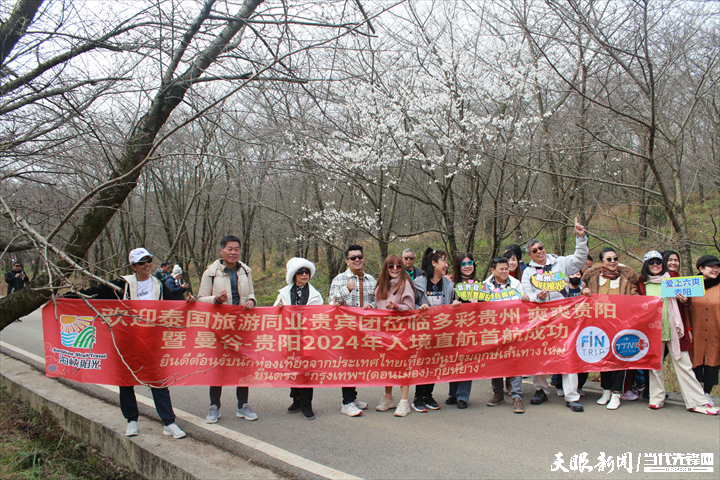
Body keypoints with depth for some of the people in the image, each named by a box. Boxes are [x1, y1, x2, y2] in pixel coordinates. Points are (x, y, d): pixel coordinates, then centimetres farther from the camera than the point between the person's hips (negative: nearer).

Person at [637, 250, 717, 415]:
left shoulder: (673, 278, 10)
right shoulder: (642, 283, 8)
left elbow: (683, 298, 16)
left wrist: (684, 300, -5)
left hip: (673, 328, 0)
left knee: (683, 363, -1)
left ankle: (696, 401, 3)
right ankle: (657, 398, 15)